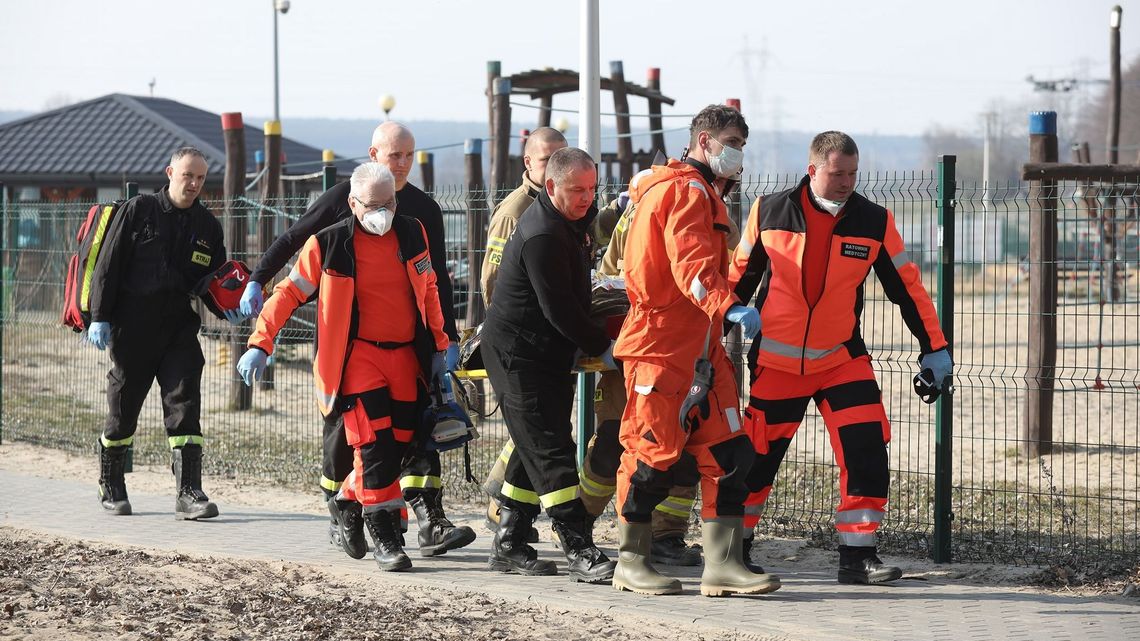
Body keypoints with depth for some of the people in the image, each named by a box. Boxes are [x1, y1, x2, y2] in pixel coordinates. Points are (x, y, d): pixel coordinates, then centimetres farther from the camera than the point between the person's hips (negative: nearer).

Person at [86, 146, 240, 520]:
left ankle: (189, 494, -13)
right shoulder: (138, 211, -1)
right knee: (123, 409, 8)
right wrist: (100, 318, -8)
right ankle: (110, 488, 25)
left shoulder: (207, 225, 10)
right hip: (132, 331, -2)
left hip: (181, 332, 2)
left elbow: (214, 277, 17)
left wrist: (225, 308, -4)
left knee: (185, 406, -10)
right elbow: (107, 265, -2)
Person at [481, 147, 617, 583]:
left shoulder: (570, 221, 10)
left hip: (546, 355, 10)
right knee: (550, 451, -12)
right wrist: (603, 348, -14)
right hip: (518, 355, -10)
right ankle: (579, 551, -16)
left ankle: (509, 547, 19)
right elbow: (559, 310, -22)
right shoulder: (542, 235, -23)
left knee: (534, 450, 12)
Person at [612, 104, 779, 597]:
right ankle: (631, 563, 9)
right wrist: (730, 306, -39)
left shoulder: (702, 193, 23)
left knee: (727, 453, 2)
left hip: (700, 347, 10)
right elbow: (692, 266, -27)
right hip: (661, 347, -10)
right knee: (655, 452, -3)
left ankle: (722, 564, 1)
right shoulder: (687, 191, -12)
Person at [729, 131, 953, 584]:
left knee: (867, 454, -10)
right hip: (776, 362, -1)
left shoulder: (874, 222, -4)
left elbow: (907, 287, 3)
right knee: (756, 458, 4)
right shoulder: (770, 212, -6)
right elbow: (738, 277, 6)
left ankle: (857, 556, 0)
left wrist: (934, 348, 2)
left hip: (841, 359, 1)